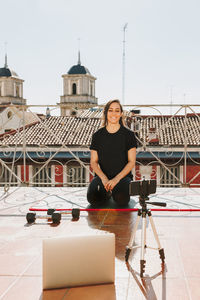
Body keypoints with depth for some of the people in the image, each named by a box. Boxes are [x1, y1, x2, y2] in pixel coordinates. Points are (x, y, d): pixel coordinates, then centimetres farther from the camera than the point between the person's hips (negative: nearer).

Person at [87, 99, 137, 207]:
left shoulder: (128, 134, 1)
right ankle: (107, 192, 5)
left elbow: (131, 162, -2)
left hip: (123, 175, -1)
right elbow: (93, 162, 5)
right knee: (93, 198, -29)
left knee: (121, 199, -33)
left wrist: (116, 179, -16)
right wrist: (103, 178, -14)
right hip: (102, 175, 1)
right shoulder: (97, 135, 6)